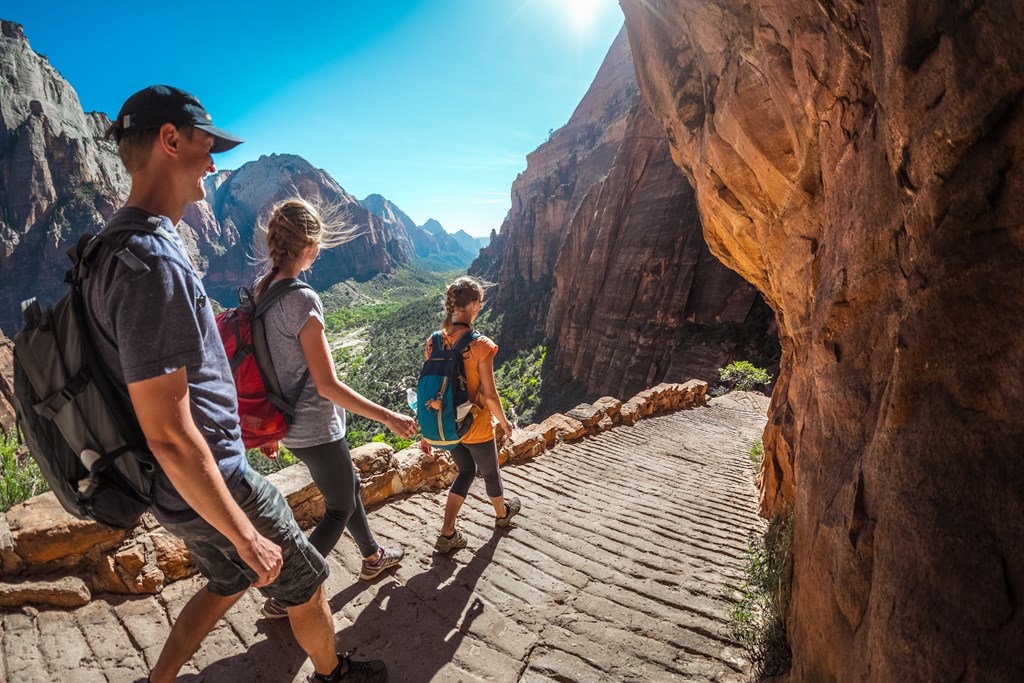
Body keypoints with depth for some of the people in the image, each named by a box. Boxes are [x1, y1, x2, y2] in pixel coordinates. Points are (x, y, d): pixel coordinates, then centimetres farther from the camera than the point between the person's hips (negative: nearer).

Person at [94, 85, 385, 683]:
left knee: (228, 584, 30)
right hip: (212, 488, -9)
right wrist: (246, 537, -22)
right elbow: (169, 435, -29)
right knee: (307, 585, 15)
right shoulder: (152, 261, -28)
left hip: (182, 492, 9)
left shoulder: (116, 246, 5)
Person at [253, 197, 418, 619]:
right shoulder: (302, 300, -25)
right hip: (317, 430, -9)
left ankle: (372, 557, 45)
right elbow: (326, 385, -24)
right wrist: (388, 418, -18)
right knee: (339, 510, 12)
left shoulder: (263, 294, 1)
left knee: (349, 485, 26)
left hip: (290, 424, 9)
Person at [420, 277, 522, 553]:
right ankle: (502, 513, 52)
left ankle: (447, 534, 24)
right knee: (490, 473, 24)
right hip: (476, 427, -5)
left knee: (466, 470, 27)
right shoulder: (480, 346, -23)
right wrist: (504, 422, -1)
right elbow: (489, 395, -19)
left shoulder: (434, 341, -8)